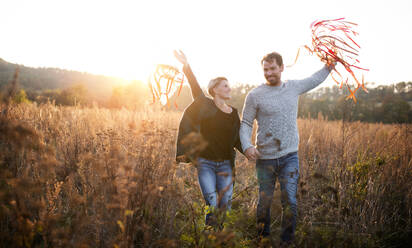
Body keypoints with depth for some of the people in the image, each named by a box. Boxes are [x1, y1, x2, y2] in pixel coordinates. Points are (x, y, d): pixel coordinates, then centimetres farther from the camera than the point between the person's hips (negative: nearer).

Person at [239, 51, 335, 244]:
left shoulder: (293, 87, 7)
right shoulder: (255, 95, -3)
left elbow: (315, 80, 28)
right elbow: (246, 123, -2)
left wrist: (330, 66, 24)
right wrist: (247, 146, -16)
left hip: (289, 156, 1)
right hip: (265, 158, -1)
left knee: (289, 201, -5)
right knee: (264, 201, 9)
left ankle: (287, 241, 10)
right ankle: (263, 239, 29)